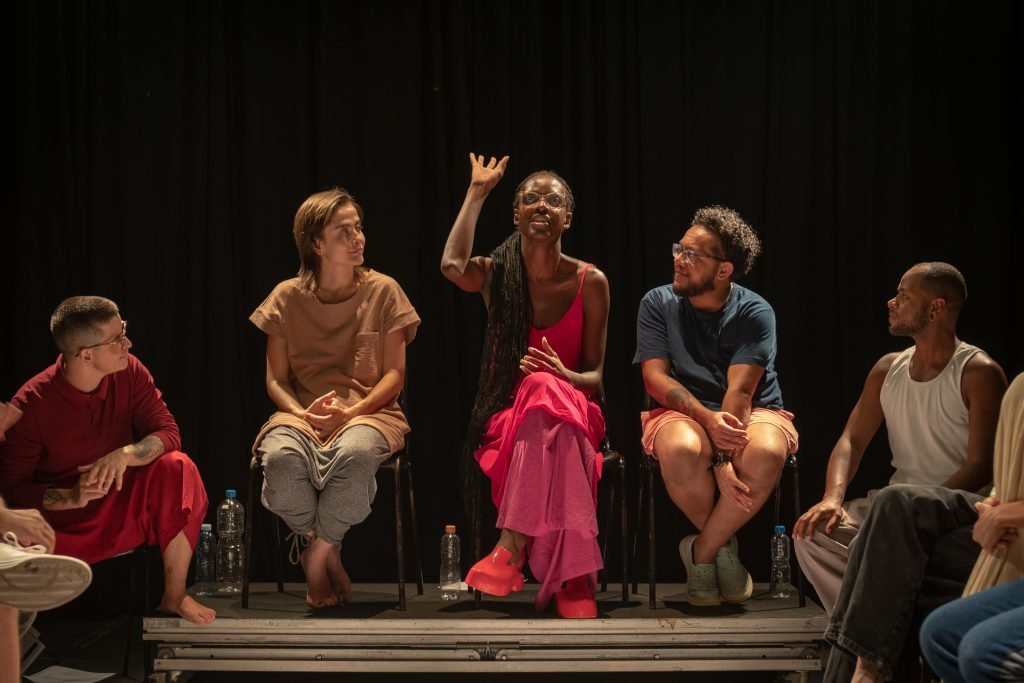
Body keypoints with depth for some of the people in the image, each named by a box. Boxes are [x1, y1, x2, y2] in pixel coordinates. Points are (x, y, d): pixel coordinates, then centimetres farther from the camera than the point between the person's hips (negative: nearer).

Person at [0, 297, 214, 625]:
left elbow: (168, 433, -9)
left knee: (177, 468, -26)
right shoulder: (31, 404, -20)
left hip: (124, 506, 3)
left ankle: (174, 596, -15)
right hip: (62, 520, -3)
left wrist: (125, 454, -30)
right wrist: (71, 498, -31)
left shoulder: (129, 372, -10)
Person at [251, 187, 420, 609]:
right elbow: (276, 379, 7)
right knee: (281, 457, -35)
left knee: (355, 454, -39)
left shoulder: (382, 291, 5)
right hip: (302, 413, 1)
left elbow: (394, 374, 2)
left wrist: (352, 411, -15)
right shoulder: (288, 297, 8)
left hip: (369, 411, -1)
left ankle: (316, 554, -16)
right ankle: (330, 557, -11)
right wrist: (303, 414, -14)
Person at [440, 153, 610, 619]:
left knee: (544, 389, -38)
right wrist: (476, 194, -10)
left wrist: (564, 375, -24)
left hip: (571, 409, 0)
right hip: (505, 414, 0)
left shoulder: (590, 282, 0)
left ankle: (512, 546, -41)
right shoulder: (497, 273, 2)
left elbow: (595, 375, 2)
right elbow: (453, 267, -24)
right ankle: (570, 577, -38)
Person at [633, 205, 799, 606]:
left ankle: (702, 551, -13)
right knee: (680, 450, -37)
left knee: (766, 453, -36)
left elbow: (740, 391, -17)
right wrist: (709, 420, -25)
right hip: (682, 411, 0)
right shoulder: (658, 304, 0)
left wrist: (724, 459, -29)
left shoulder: (755, 313, -6)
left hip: (752, 412, 0)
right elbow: (656, 378, -8)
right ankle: (724, 546, -6)